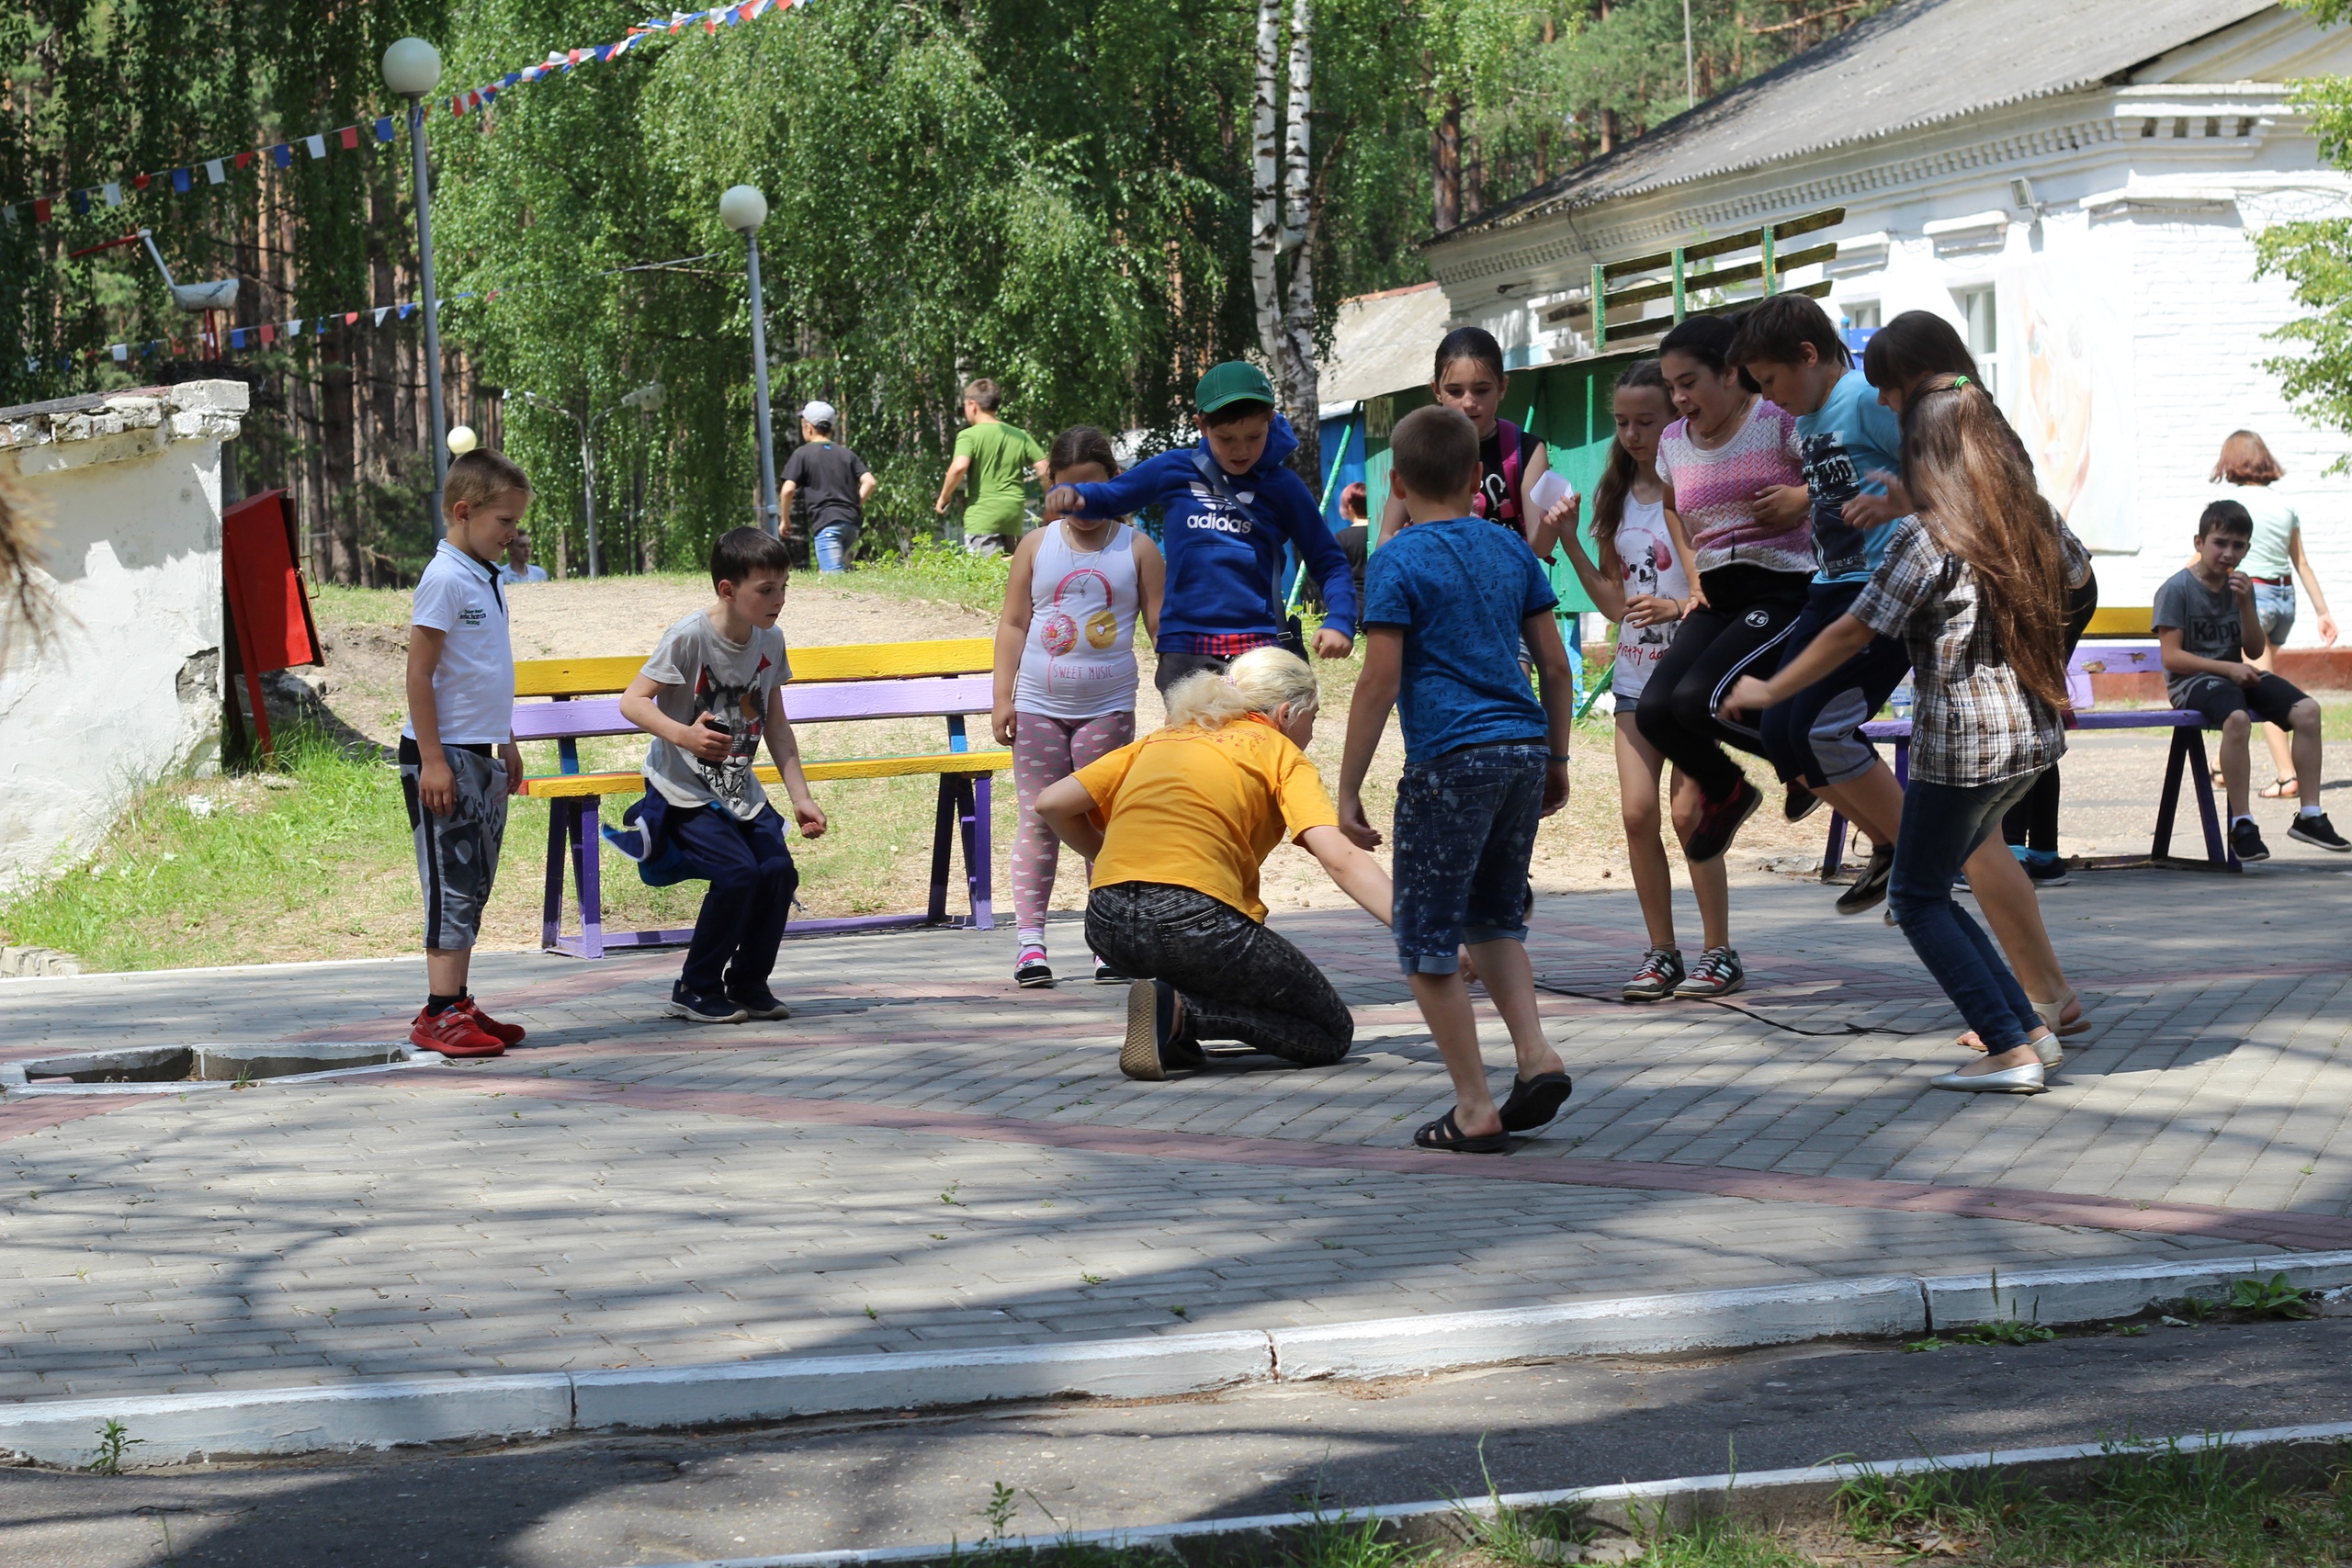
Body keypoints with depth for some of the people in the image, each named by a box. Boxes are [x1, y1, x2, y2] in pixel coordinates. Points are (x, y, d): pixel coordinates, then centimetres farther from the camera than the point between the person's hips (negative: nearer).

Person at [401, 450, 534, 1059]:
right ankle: (440, 1014, -7)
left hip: (482, 755, 9)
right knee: (452, 884, -8)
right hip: (444, 756, -9)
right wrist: (431, 759, -19)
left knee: (474, 888, 10)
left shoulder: (488, 581, 13)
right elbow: (419, 673, -16)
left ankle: (457, 1006, 15)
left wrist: (507, 744, 26)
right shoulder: (445, 580, -14)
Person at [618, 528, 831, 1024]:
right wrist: (682, 735, -36)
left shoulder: (770, 641, 2)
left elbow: (775, 723, 11)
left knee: (779, 869, -12)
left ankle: (748, 984, 10)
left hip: (741, 791, 6)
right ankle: (695, 991, -6)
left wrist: (800, 797, 7)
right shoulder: (688, 636, -17)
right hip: (684, 791, -6)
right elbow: (633, 702, -18)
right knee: (738, 871, -23)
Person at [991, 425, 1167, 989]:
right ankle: (1030, 940, 0)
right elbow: (1013, 623, 7)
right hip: (1039, 705, 1)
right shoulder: (1037, 546, 5)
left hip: (1107, 707, -1)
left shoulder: (1137, 548, 3)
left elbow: (1162, 625, 3)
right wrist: (1002, 697, 1)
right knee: (1038, 820, -1)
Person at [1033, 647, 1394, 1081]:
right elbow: (1340, 858, -5)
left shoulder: (1161, 739, 25)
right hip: (1196, 924, -6)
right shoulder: (1279, 752, 11)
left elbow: (1051, 803, 19)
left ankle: (1175, 1029, 10)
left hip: (1107, 928, 6)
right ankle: (1178, 1010, -12)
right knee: (1332, 1034, 9)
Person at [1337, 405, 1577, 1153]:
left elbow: (1380, 682, -10)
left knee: (1427, 942, 4)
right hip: (1523, 752, 6)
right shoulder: (1510, 551, 11)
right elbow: (1556, 665, 13)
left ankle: (1474, 1109, 3)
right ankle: (1536, 1054, 6)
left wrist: (1348, 789, -6)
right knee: (1493, 919, 23)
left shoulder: (1399, 561, -5)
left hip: (1449, 761, -6)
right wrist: (1556, 759, 24)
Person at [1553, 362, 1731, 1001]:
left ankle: (1718, 951, 4)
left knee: (1688, 811, -7)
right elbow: (1617, 603, 9)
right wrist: (1569, 543, 0)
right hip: (1636, 674, 5)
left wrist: (1676, 607, -26)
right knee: (1637, 810, -4)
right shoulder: (1616, 498, 9)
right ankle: (1662, 953, 5)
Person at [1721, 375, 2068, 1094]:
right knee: (1931, 887, 19)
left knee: (1917, 897, 6)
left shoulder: (1926, 535, -13)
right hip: (2033, 735, 7)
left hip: (1962, 743, -7)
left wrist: (1769, 691, 0)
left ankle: (2012, 1049, -4)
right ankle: (2031, 1029, 12)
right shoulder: (2033, 518, 7)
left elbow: (1854, 632, -11)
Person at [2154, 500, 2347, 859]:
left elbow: (2255, 650, 10)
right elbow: (2172, 657, -13)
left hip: (2234, 675, 7)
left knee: (2307, 710, -16)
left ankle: (2309, 814, -11)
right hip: (2191, 681, -7)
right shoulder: (2176, 589, -8)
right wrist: (2227, 668, -21)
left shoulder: (2240, 586, 12)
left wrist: (2245, 605, -5)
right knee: (2237, 717, -38)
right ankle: (2241, 825, -31)